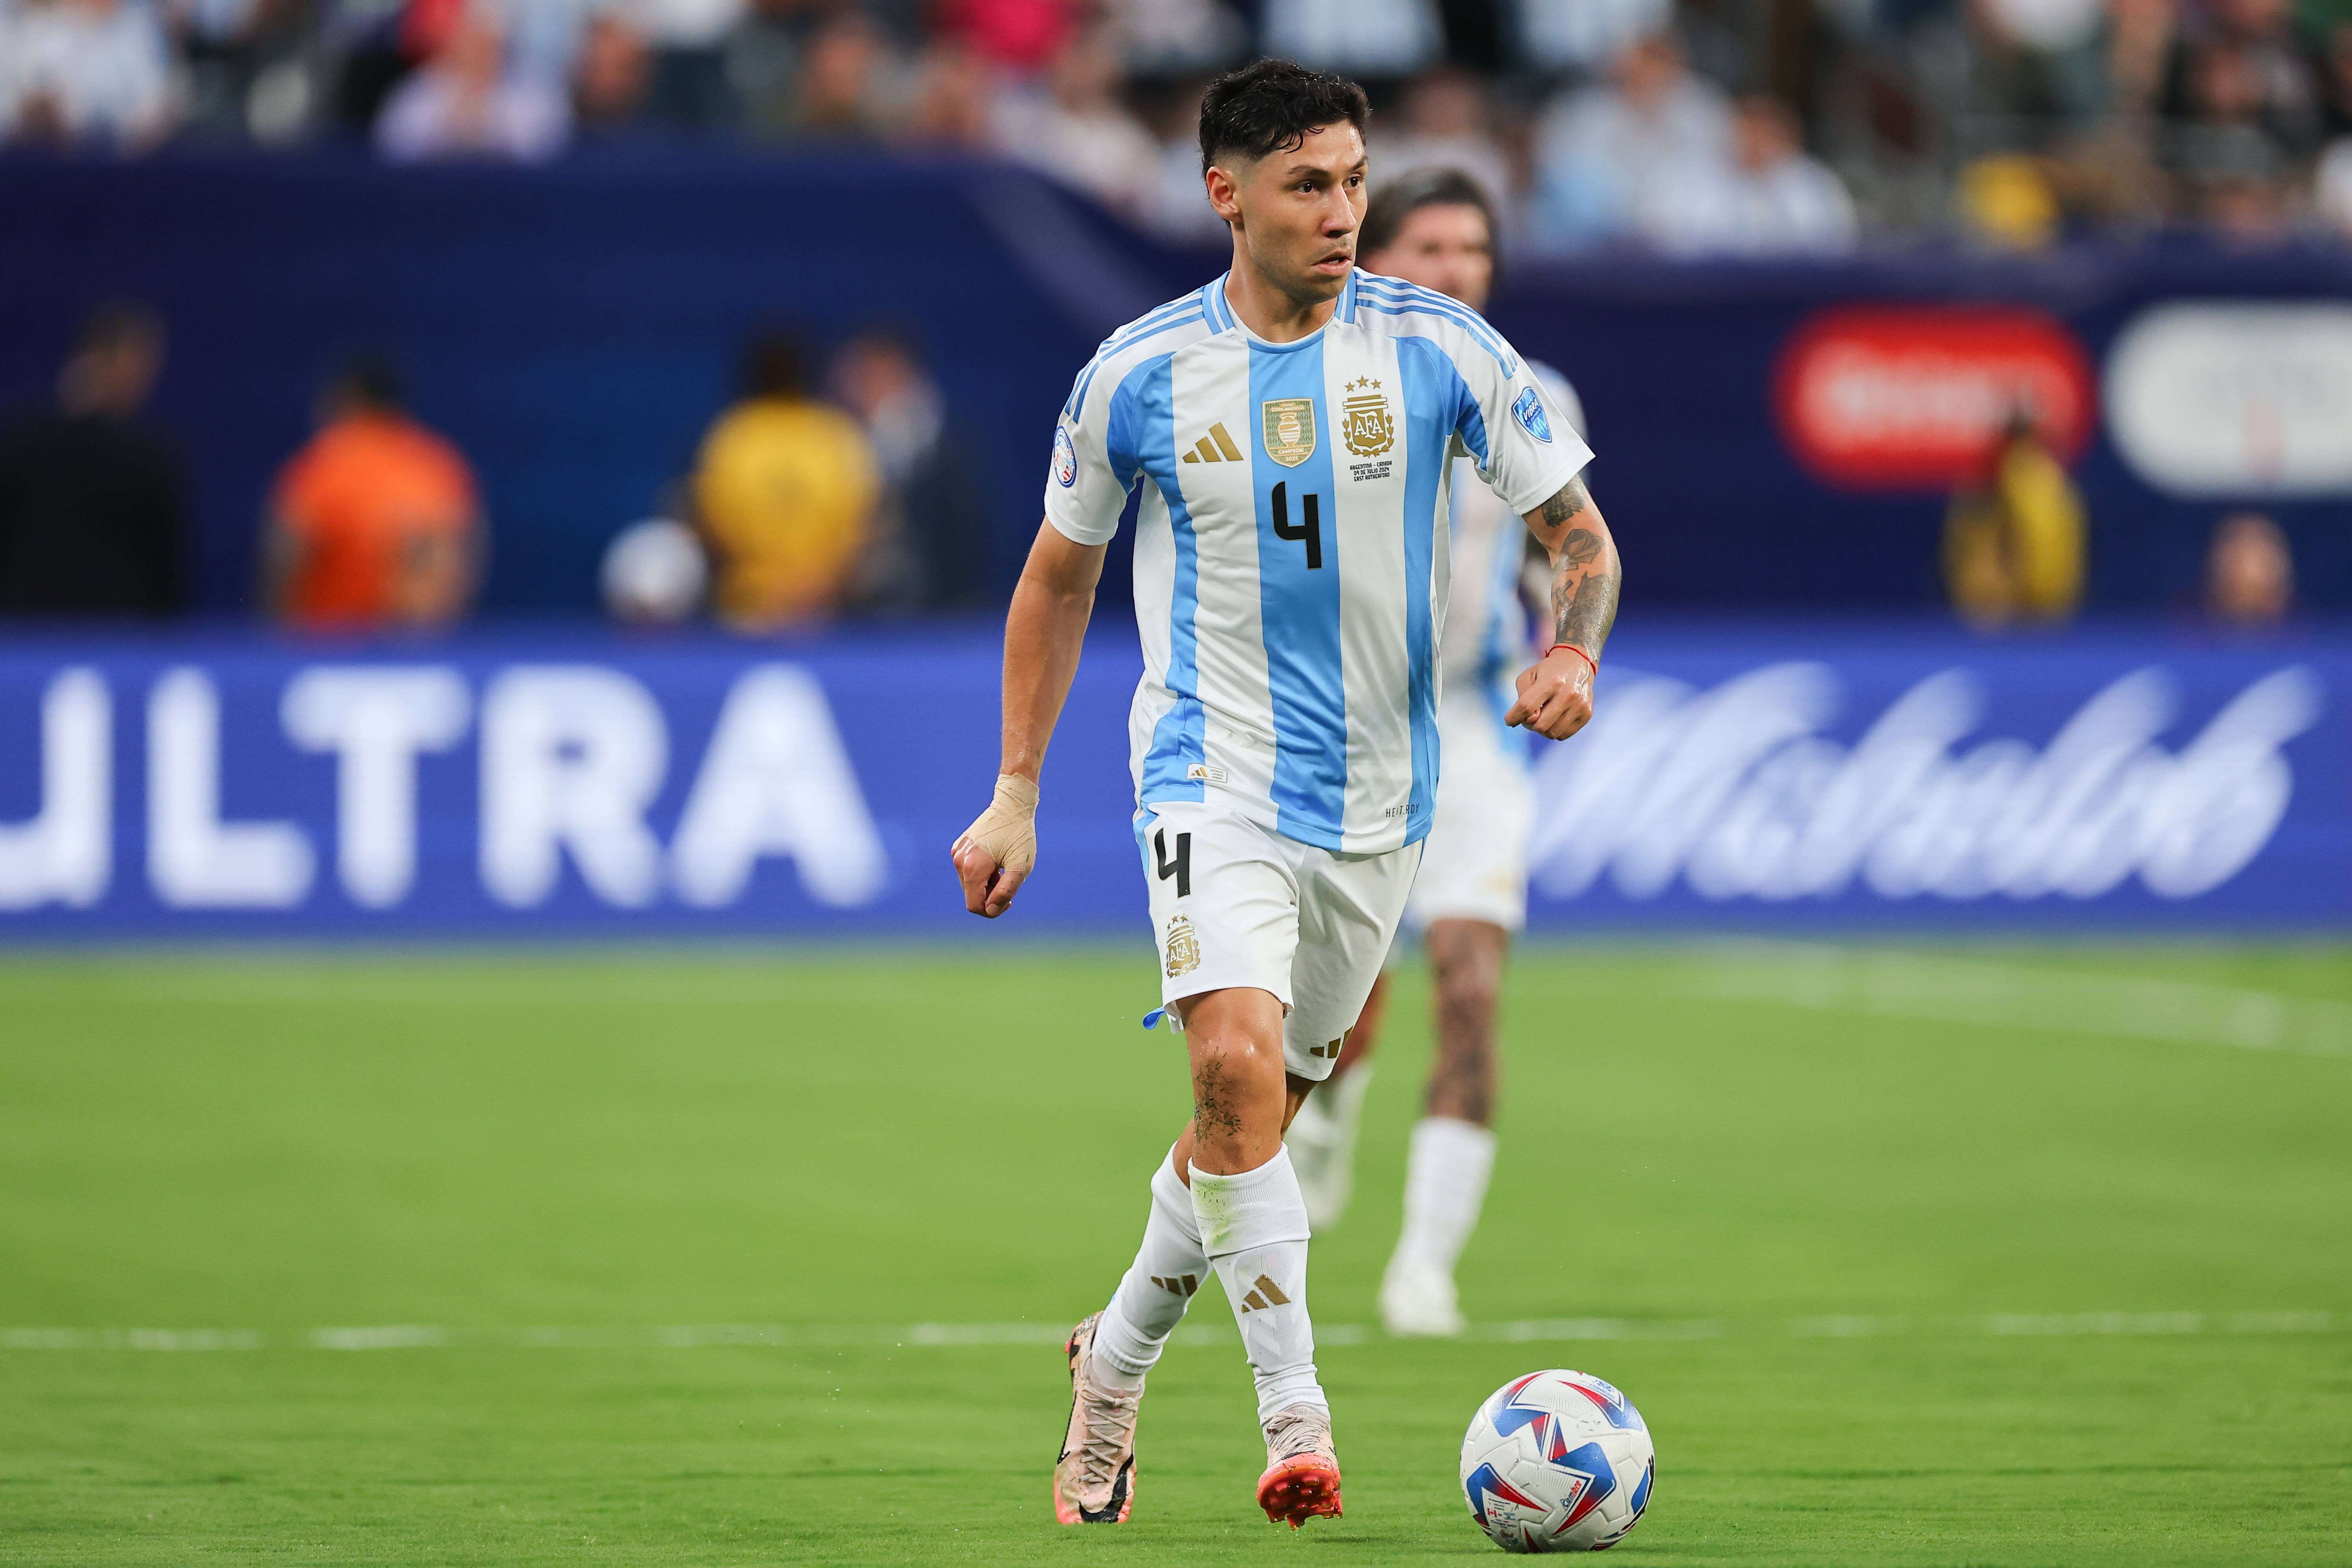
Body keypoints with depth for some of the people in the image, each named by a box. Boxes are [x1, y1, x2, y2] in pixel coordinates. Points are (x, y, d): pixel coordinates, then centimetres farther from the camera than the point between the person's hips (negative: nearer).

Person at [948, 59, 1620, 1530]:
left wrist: (1574, 653, -18)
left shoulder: (1440, 347, -3)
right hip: (1215, 774, -2)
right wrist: (1016, 796, 8)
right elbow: (1059, 581, 11)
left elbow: (1583, 538, 4)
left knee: (1263, 1109, 11)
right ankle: (1297, 1416, -22)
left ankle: (1118, 1355, 35)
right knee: (1236, 1063, -25)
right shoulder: (1140, 374, -3)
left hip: (1378, 794, 2)